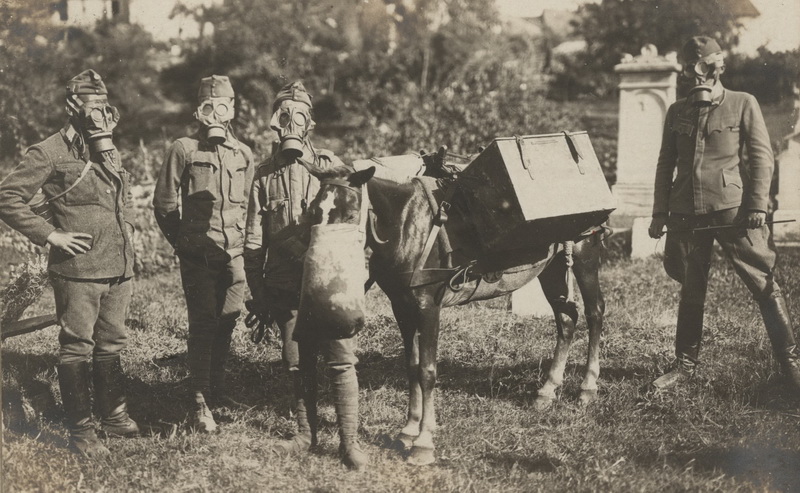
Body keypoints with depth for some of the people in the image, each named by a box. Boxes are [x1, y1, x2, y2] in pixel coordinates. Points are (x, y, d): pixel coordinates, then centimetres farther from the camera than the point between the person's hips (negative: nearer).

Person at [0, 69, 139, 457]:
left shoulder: (109, 151, 15)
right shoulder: (50, 153, -9)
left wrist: (127, 231, 16)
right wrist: (50, 235, -15)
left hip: (119, 271, 7)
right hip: (78, 271, -7)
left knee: (111, 345, 17)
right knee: (77, 349, 1)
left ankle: (114, 415, 30)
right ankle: (81, 430, 9)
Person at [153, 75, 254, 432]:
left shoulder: (243, 155, 10)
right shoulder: (184, 150, -3)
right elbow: (164, 204, 0)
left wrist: (241, 239, 15)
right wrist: (182, 244, 1)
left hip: (234, 254, 4)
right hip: (198, 255, -4)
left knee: (227, 322, 8)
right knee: (203, 323, -7)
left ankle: (216, 389, 25)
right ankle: (199, 405, -3)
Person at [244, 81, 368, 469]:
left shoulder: (330, 166, 2)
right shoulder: (264, 176, 7)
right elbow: (254, 242, 9)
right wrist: (258, 295, 5)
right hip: (286, 287, 2)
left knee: (341, 359, -5)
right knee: (297, 365, 9)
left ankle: (349, 441, 0)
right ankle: (306, 434, 22)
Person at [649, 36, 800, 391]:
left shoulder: (743, 104, 3)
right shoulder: (677, 111, 13)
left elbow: (761, 156, -1)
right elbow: (666, 163, 15)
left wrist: (758, 205, -10)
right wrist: (659, 213, 9)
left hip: (733, 209, -3)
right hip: (686, 212, 4)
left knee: (764, 285, -3)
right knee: (691, 291, 11)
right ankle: (685, 364, 21)